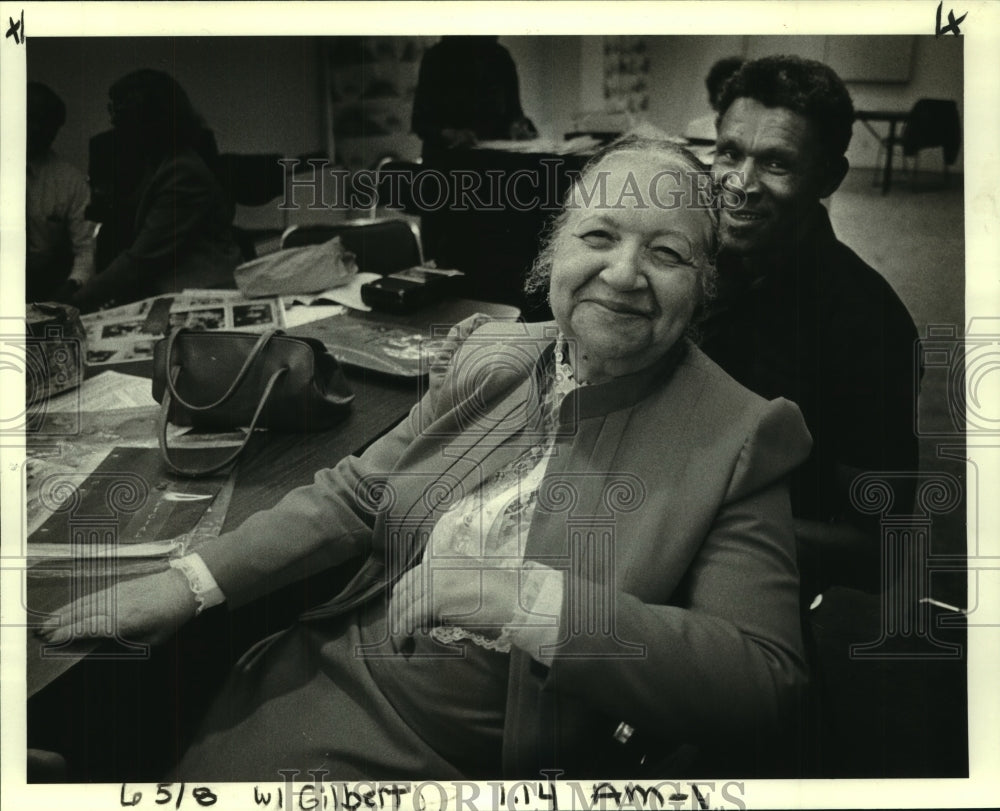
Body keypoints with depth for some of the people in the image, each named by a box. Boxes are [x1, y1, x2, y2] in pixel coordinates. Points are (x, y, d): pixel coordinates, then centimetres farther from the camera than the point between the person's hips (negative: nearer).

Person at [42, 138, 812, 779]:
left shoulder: (741, 436, -13)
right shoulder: (487, 354, 2)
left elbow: (765, 680, -20)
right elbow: (357, 493, 9)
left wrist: (531, 603, -32)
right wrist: (195, 579, -2)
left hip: (482, 765, -4)